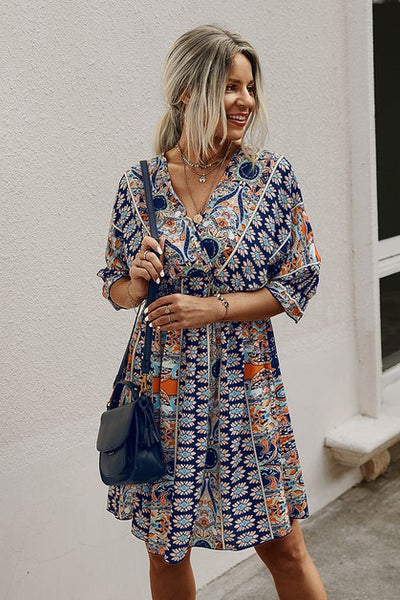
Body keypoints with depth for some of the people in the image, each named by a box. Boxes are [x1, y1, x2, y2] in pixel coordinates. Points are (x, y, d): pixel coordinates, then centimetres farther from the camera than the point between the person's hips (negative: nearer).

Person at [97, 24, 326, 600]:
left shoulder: (272, 174, -3)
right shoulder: (140, 183, -1)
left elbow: (299, 282, -3)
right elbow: (117, 292, 9)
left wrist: (213, 306, -14)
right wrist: (137, 280, -14)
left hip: (245, 380, -1)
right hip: (163, 383, 1)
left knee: (283, 546, 8)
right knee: (165, 546, 14)